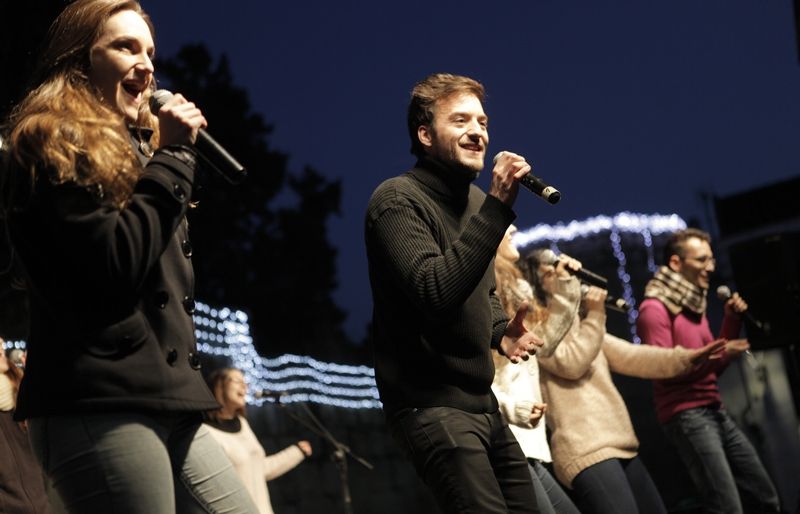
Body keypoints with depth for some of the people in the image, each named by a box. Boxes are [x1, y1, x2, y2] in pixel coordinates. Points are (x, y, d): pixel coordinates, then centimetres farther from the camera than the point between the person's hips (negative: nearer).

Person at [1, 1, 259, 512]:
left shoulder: (133, 149, 23)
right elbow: (116, 264, -16)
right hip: (99, 408, -9)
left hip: (166, 403, 9)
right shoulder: (52, 148, -3)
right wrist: (172, 155, -9)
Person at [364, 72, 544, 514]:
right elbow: (437, 293, -28)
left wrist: (500, 332, 4)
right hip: (431, 405, -8)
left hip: (481, 403, 9)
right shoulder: (397, 200, -13)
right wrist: (498, 205, -28)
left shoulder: (476, 200, 12)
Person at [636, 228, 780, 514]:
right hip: (686, 416, -9)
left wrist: (732, 321, 9)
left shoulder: (693, 305, 18)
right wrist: (720, 353, -21)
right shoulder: (655, 309, -9)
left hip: (715, 412, 9)